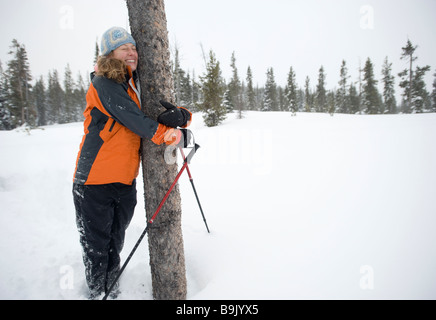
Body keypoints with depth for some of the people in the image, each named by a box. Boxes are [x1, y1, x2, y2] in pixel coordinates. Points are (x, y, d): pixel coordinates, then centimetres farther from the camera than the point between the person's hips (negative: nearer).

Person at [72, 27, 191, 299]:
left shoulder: (138, 85, 11)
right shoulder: (104, 84, -10)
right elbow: (134, 120, -22)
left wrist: (181, 116, -15)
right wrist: (171, 135, -19)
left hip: (125, 181, 6)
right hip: (95, 182, -6)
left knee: (115, 242, 20)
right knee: (97, 244, 8)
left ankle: (113, 289, 38)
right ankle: (98, 292, 28)